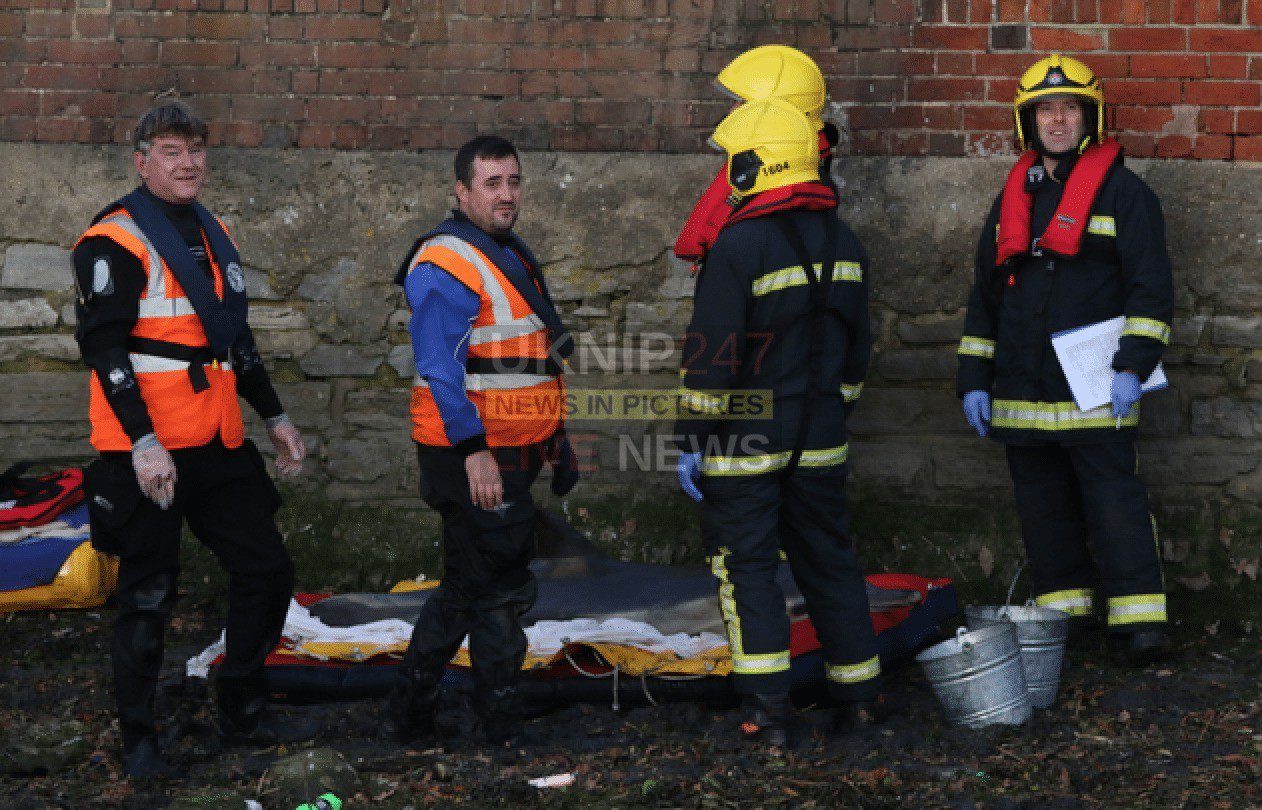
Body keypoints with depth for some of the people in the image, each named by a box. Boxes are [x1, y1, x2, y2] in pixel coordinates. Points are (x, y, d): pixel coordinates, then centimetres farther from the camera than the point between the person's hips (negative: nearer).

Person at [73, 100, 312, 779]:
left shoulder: (213, 235, 16)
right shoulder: (116, 241, -10)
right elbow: (102, 346, -17)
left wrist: (273, 415, 24)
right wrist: (142, 440, -24)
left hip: (217, 445, 8)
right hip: (145, 451, -8)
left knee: (266, 570, 11)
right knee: (149, 595, 0)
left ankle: (241, 712, 26)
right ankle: (138, 738, 14)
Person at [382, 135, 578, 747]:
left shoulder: (509, 255, 17)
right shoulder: (446, 265, -15)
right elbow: (441, 371, -22)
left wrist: (557, 442, 24)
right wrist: (474, 450, -27)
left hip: (510, 454, 10)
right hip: (476, 459, -10)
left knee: (467, 589, 15)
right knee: (501, 588, -2)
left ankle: (408, 713, 24)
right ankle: (502, 726, 9)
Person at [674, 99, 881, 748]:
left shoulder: (739, 246, -17)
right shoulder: (844, 245, 6)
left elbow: (711, 357, -17)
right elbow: (857, 347, 14)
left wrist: (692, 441, -10)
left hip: (743, 444, -6)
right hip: (818, 442, 6)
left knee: (747, 565, 1)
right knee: (828, 558, 15)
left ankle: (767, 712, -3)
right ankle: (858, 695, 23)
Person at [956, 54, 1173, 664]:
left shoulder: (1123, 192, 1)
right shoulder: (1012, 199, 17)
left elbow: (1151, 286, -5)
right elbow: (985, 294, 19)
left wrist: (1132, 366, -15)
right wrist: (974, 380, 12)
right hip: (1022, 391, 5)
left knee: (1114, 502, -8)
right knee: (1043, 507, 8)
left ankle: (1140, 622, -5)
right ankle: (1061, 612, 17)